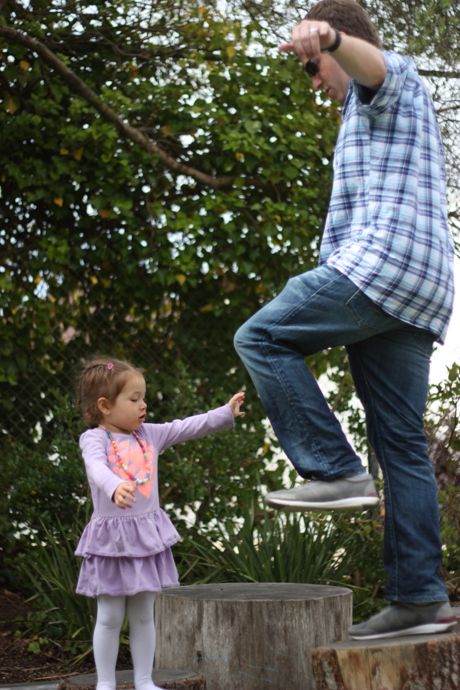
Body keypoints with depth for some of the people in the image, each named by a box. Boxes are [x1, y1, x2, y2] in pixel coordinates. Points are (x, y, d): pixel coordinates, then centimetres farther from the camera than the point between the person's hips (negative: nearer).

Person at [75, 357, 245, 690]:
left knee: (143, 616, 11)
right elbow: (97, 467, -30)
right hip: (112, 537, -5)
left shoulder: (149, 435, 7)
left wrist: (226, 413, 3)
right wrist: (115, 487, -50)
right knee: (110, 618, 3)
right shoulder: (95, 439, -11)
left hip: (147, 534, 5)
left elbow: (187, 427, 8)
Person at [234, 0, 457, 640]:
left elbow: (369, 59, -22)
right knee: (402, 444, 4)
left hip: (383, 263, -10)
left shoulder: (393, 77, 6)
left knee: (261, 339, -10)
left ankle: (335, 471, -13)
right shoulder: (371, 114, 35)